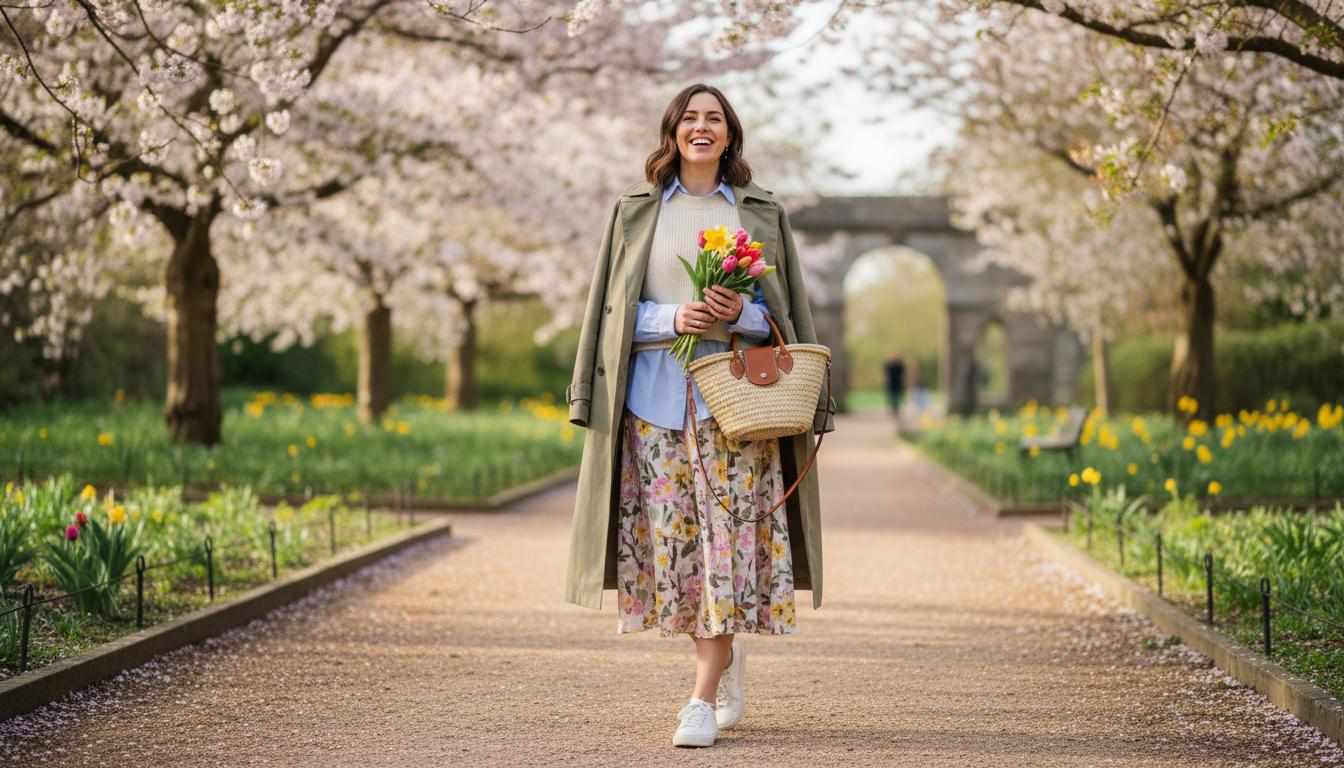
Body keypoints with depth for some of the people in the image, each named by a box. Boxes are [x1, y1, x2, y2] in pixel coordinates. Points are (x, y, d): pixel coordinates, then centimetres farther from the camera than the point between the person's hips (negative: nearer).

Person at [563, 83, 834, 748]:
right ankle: (727, 657, 24)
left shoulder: (762, 214, 11)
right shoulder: (636, 210, 12)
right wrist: (672, 317, -10)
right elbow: (613, 306, 8)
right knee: (671, 534, 0)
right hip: (656, 389, 1)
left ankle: (703, 698, -6)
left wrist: (740, 315, -11)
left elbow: (785, 311, 10)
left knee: (727, 531, -9)